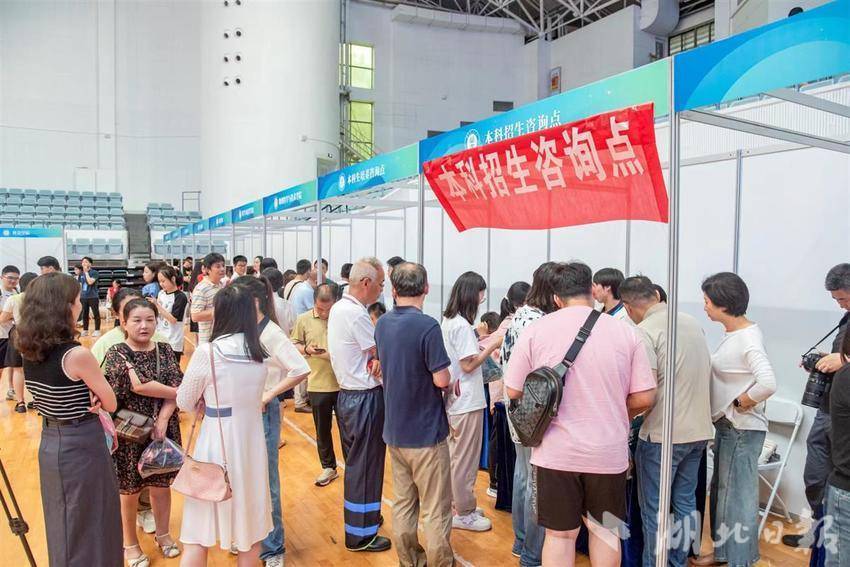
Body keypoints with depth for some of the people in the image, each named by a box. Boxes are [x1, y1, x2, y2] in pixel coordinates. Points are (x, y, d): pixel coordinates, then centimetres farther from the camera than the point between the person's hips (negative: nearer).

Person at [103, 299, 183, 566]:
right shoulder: (116, 353, -10)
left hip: (163, 428, 3)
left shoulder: (165, 350, 2)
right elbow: (138, 385, -22)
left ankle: (162, 534, 35)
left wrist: (163, 418, -19)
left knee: (161, 485, 14)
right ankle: (130, 543, 30)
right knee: (130, 490, 10)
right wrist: (177, 393, -14)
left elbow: (176, 385, -7)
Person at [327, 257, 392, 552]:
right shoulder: (356, 314, -23)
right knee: (366, 465, 3)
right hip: (365, 398, -10)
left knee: (355, 463, 22)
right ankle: (360, 534, 16)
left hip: (346, 393, 10)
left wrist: (372, 361, -3)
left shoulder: (337, 308, 8)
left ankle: (363, 515, 38)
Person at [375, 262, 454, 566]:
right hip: (426, 431, -7)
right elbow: (441, 380, -20)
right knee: (436, 510, 6)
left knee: (402, 502, 17)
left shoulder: (382, 324, 3)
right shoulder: (427, 326, -20)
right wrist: (449, 379, 1)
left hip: (394, 430, 7)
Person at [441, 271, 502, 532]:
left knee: (455, 455, 20)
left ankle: (457, 501, 33)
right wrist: (492, 346, -13)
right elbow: (469, 365, -20)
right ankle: (464, 513, 14)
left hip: (454, 398, 10)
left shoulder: (448, 321, 9)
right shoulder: (462, 325, -20)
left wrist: (480, 344, 8)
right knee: (466, 459, 3)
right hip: (467, 402, -10)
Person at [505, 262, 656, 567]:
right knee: (605, 530, 20)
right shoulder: (624, 331, -5)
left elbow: (514, 391, -2)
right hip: (609, 452, 1)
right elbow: (643, 398, -3)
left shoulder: (536, 330, -8)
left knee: (559, 535, 13)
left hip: (556, 452, -1)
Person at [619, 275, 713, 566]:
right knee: (685, 502, 18)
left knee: (654, 509, 5)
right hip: (699, 429, 8)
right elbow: (705, 375, 16)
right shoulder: (693, 323, 7)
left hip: (663, 433, -7)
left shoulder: (644, 331, -16)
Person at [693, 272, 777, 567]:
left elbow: (768, 384, -32)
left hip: (742, 428, -9)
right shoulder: (733, 333, 6)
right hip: (726, 424, 9)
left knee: (739, 494, 3)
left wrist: (741, 403, -18)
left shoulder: (748, 338, -21)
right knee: (722, 490, 20)